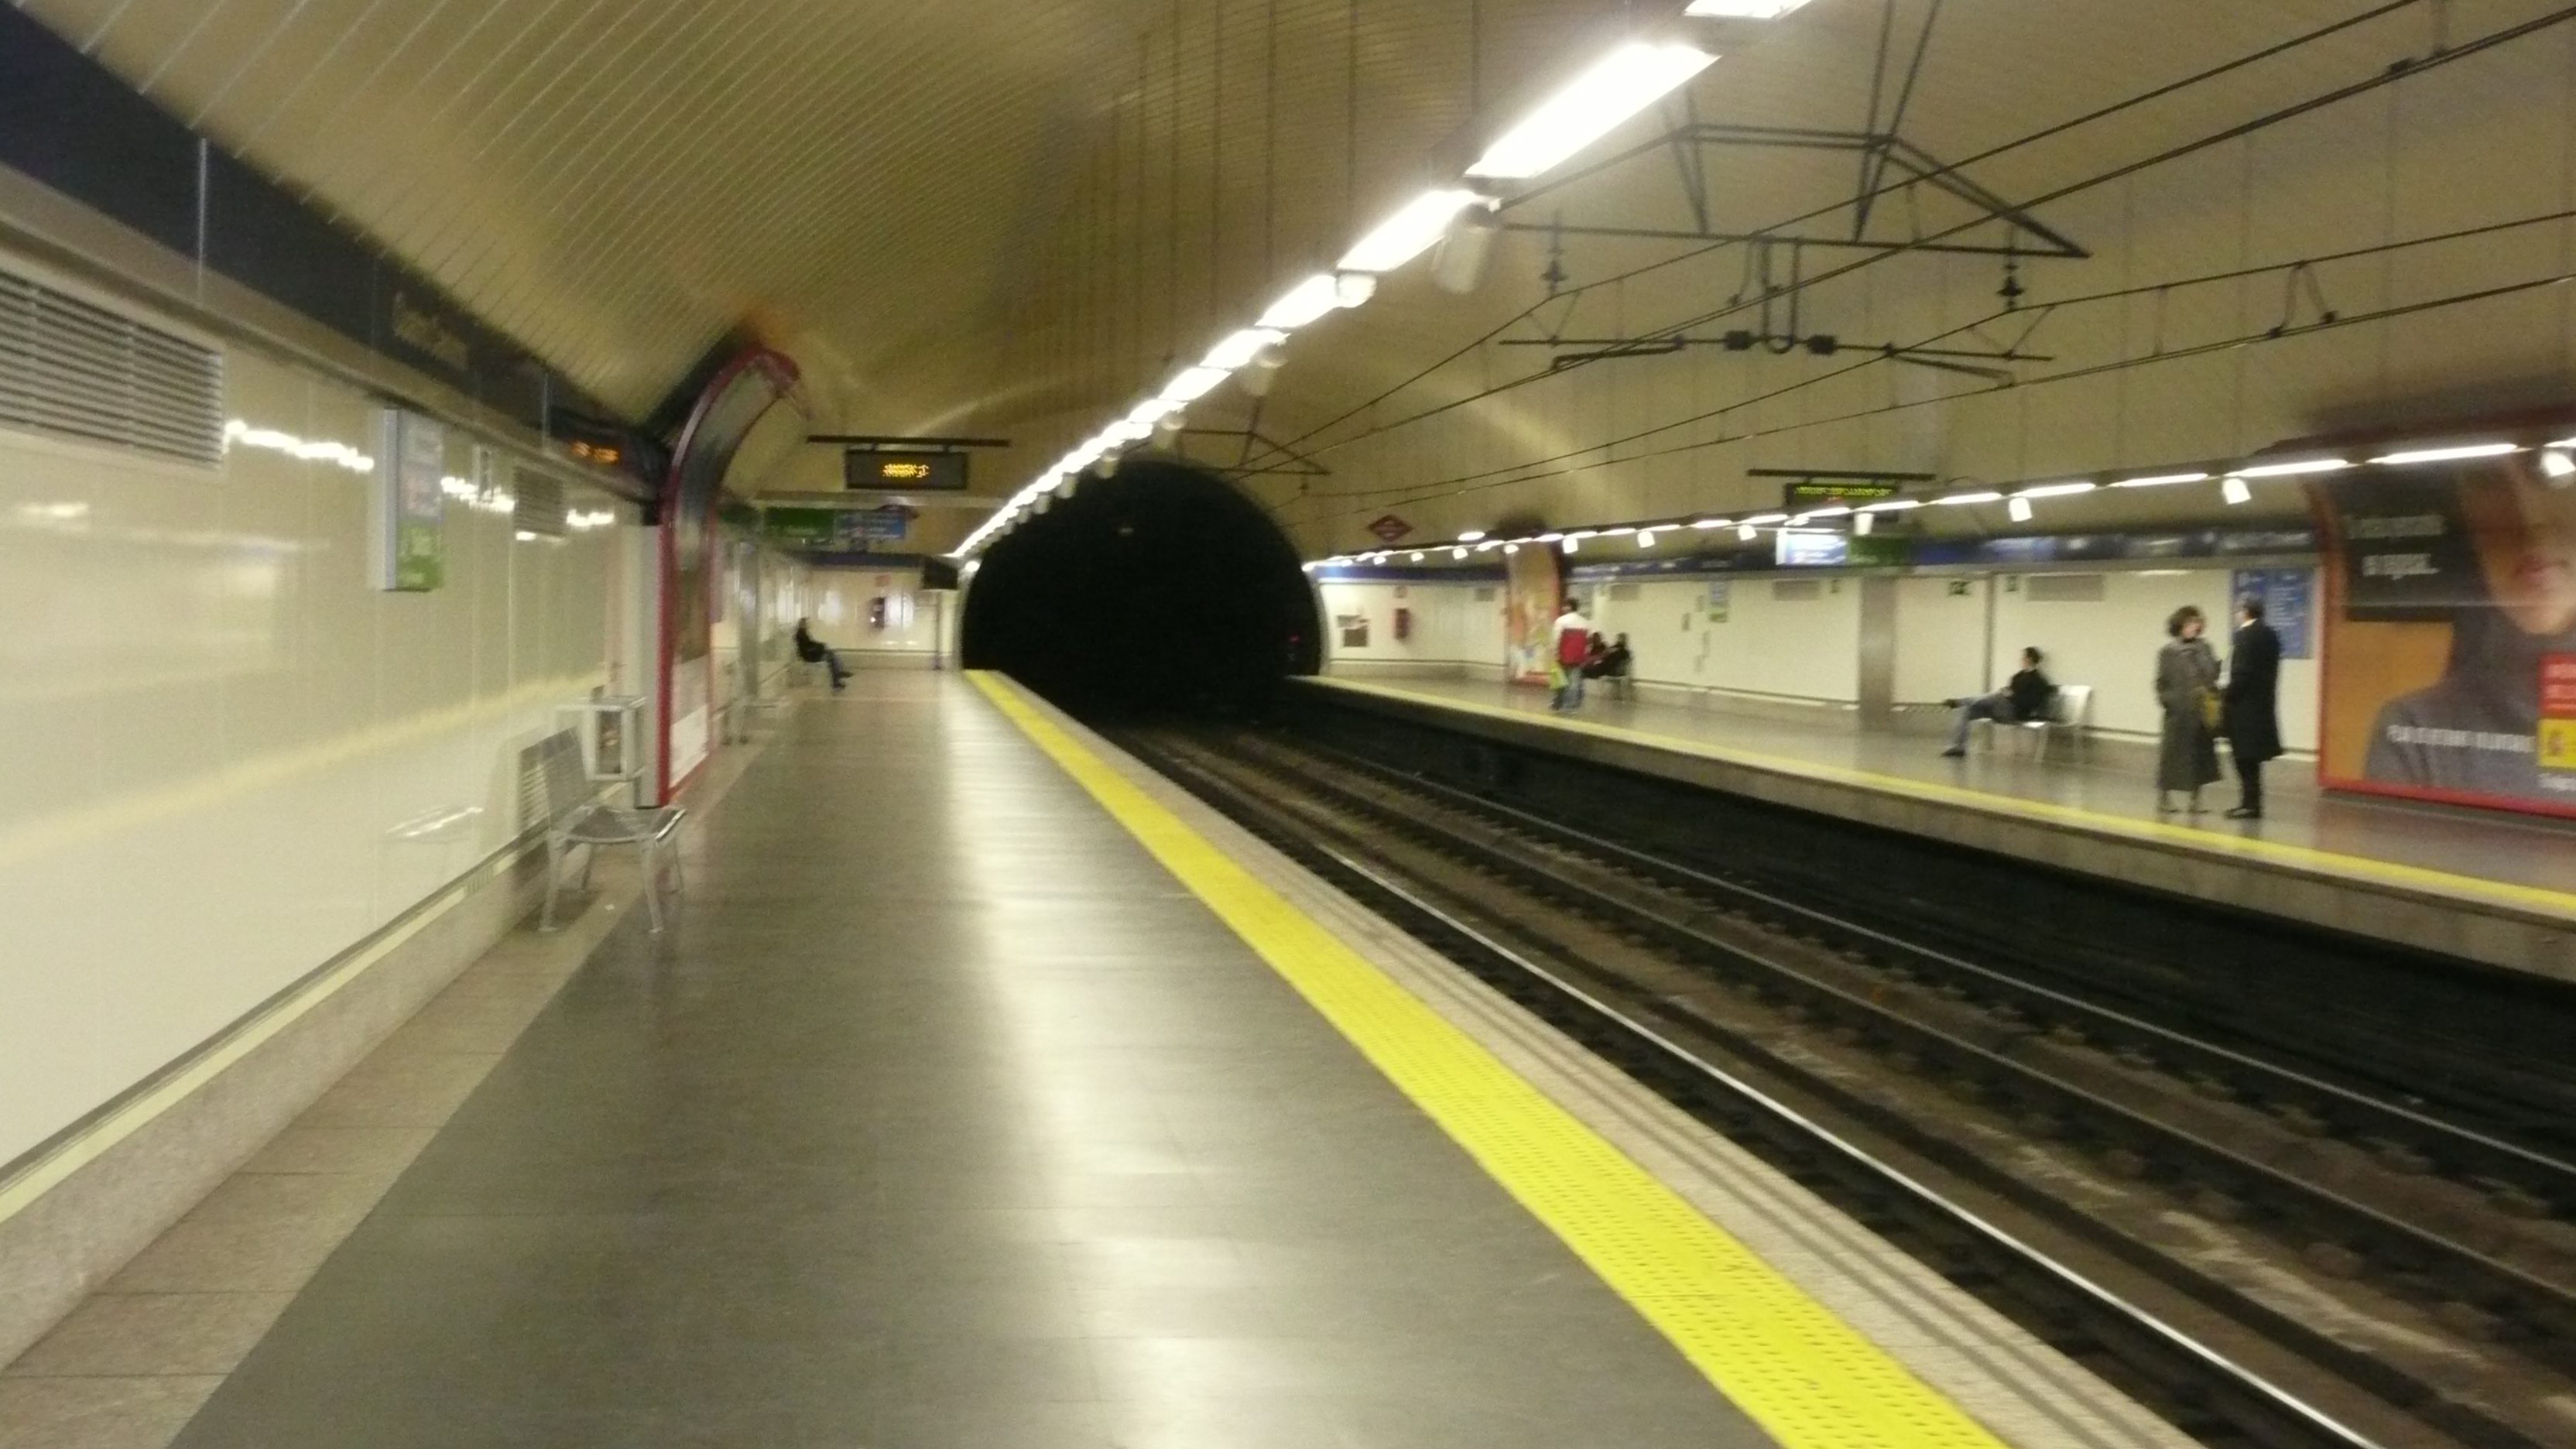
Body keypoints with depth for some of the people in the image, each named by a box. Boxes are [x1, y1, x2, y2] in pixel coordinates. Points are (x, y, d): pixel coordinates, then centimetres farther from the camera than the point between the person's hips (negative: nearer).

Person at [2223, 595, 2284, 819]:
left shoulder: (2246, 635, -15)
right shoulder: (2270, 635, 12)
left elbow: (2241, 673, -20)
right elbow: (2270, 671, 14)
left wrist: (2227, 696, -10)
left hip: (2245, 706, -9)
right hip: (2263, 705, 9)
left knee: (2245, 758, -4)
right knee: (2251, 758, 13)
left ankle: (2251, 804, -3)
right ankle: (2251, 802, 16)